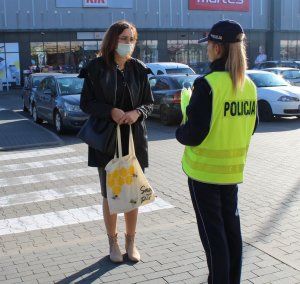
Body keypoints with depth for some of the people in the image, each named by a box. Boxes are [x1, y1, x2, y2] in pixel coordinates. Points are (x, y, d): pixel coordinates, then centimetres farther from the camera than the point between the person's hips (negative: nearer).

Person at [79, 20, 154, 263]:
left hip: (134, 139, 2)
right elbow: (86, 103, -4)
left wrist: (137, 113, -15)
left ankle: (131, 242, 26)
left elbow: (149, 102, 7)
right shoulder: (97, 67, -5)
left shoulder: (138, 69, 2)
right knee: (110, 194, 8)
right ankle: (113, 243, 25)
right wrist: (110, 111, -20)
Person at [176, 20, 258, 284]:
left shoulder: (208, 84, -20)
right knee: (231, 226, 18)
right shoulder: (248, 86, 2)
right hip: (233, 169, 7)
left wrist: (179, 132, 0)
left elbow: (194, 133, -20)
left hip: (205, 170, -6)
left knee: (212, 231, 5)